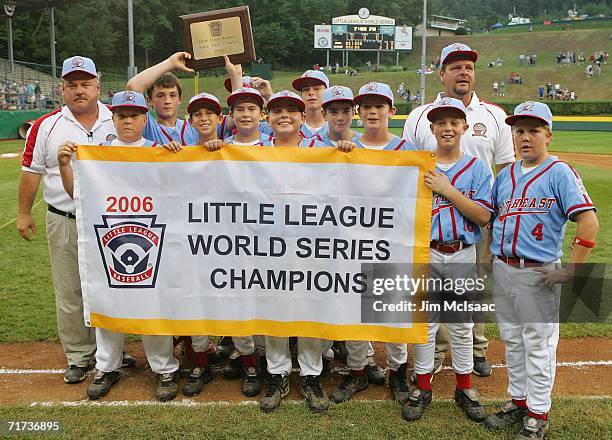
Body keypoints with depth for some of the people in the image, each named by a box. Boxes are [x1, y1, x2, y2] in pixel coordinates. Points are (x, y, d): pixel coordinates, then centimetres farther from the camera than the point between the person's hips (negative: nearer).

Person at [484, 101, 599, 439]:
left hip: (538, 274, -6)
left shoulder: (559, 172, -10)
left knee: (538, 344, 6)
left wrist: (571, 272, -20)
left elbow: (589, 222, -18)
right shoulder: (505, 174, 9)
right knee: (512, 340, 18)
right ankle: (518, 401, 36)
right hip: (502, 270, 6)